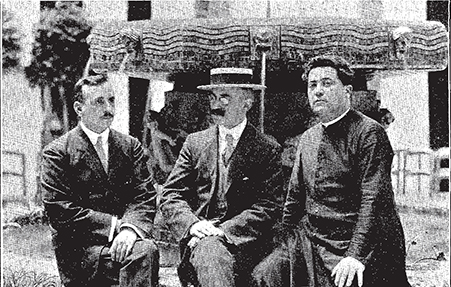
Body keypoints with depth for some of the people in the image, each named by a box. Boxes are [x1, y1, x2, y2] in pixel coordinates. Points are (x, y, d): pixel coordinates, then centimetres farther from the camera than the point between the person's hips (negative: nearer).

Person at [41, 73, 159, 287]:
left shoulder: (131, 146, 14)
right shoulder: (57, 153, 1)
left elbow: (145, 197, 5)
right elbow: (59, 211, -8)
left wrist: (130, 227, -18)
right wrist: (115, 225, -13)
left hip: (123, 239, 4)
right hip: (77, 248, -4)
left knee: (146, 249, -31)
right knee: (144, 252, -31)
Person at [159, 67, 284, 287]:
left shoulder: (268, 150, 7)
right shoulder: (195, 143, 15)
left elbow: (269, 207, -2)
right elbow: (171, 196, 9)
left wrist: (224, 230, -15)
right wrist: (192, 224, -12)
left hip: (243, 241, -1)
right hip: (199, 238, 2)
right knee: (210, 251, -33)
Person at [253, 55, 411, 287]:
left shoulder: (369, 133, -7)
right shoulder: (307, 138, 15)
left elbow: (374, 200, -16)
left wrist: (356, 255, -23)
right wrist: (283, 241, 8)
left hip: (360, 244, -6)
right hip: (310, 242, 6)